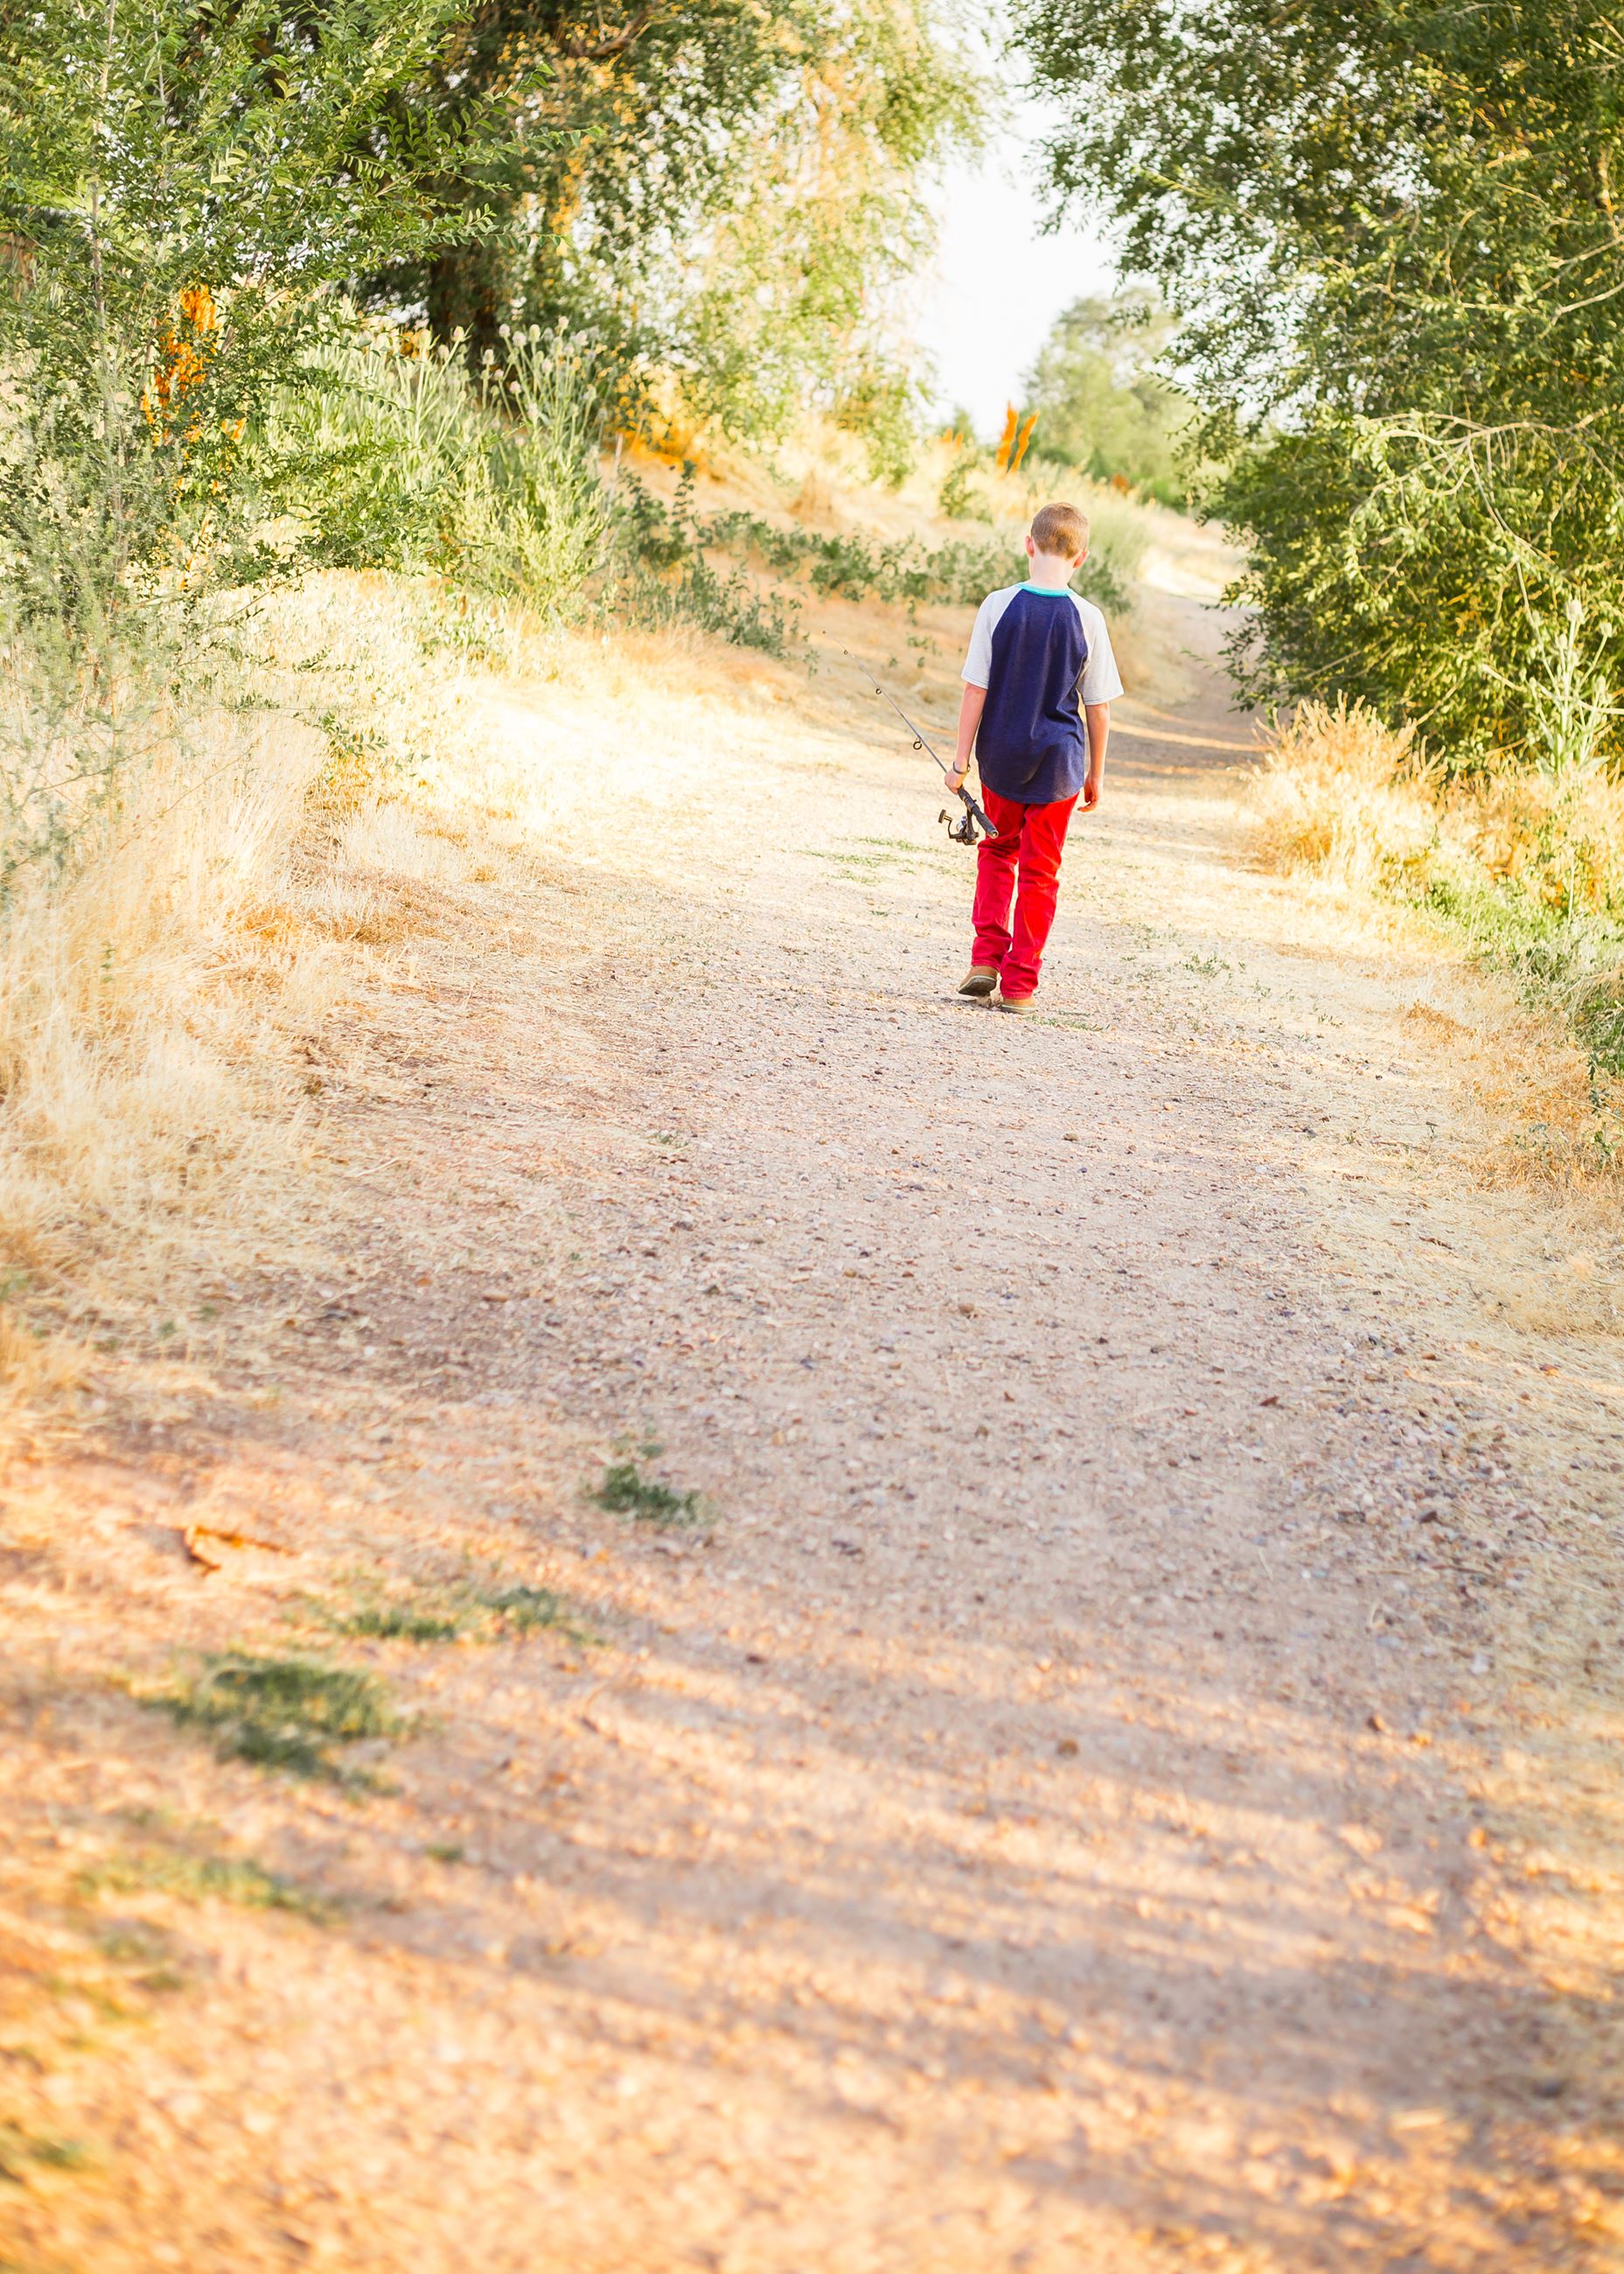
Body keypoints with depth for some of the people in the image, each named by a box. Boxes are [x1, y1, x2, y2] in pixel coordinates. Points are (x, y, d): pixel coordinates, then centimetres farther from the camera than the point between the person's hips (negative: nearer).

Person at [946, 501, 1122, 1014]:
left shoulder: (998, 606, -9)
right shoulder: (1087, 619, -8)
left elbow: (975, 690, -8)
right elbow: (1098, 708, -3)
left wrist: (961, 761, -1)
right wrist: (1095, 775, 8)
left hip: (1002, 755, 1)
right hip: (1058, 761, -1)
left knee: (998, 848, 22)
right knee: (1040, 871, 8)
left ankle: (987, 958, 10)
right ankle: (1019, 984, 9)